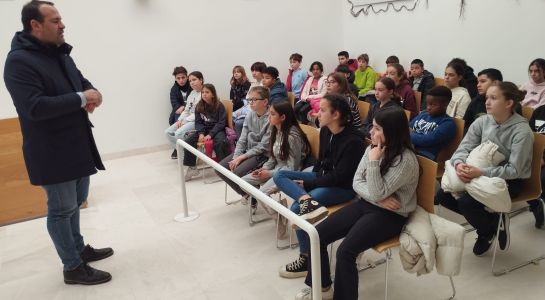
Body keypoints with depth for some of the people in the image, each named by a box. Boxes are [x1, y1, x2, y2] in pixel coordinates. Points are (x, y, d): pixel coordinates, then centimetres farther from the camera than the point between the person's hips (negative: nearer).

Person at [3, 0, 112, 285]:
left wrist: (92, 94, -5)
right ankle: (73, 267, 17)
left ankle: (78, 248, 39)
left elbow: (81, 81, 20)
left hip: (77, 145, 9)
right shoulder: (19, 61, -17)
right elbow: (35, 107, -27)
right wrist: (81, 99, -21)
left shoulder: (60, 54, 10)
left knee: (75, 201, 21)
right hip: (52, 152, -9)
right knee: (62, 209, 3)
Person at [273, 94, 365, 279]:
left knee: (296, 208, -24)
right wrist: (309, 183, 0)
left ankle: (306, 258, -7)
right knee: (280, 175, -5)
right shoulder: (324, 131, 0)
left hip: (343, 187, -8)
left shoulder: (353, 140, -22)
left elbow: (340, 177, -21)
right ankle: (307, 201, -30)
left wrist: (307, 184, -17)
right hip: (323, 178, 8)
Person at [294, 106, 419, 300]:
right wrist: (379, 199, -14)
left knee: (345, 251, -26)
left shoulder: (406, 160, -20)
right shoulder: (372, 148, 2)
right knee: (318, 234, -5)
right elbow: (356, 183, 2)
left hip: (390, 215, -7)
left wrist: (373, 161, -25)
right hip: (366, 204, 7)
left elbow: (378, 192, -22)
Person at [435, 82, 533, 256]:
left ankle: (487, 232, 7)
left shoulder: (522, 131, -20)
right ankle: (492, 219, 7)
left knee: (467, 202, -27)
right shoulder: (482, 122, -5)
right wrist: (459, 164, -29)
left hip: (509, 181, -6)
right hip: (481, 174, 6)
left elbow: (513, 170, -23)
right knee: (443, 196, -10)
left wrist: (481, 173, -34)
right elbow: (464, 148, -6)